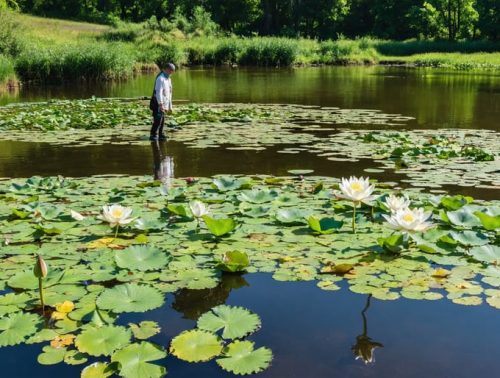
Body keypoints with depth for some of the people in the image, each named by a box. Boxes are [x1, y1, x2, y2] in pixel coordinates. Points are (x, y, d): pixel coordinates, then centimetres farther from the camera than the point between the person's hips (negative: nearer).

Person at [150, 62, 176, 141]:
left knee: (162, 121, 10)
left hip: (164, 105, 9)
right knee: (158, 120, -12)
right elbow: (158, 92, -20)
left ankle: (160, 135, 16)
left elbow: (169, 94, 23)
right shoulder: (160, 78, -12)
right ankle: (153, 135, -8)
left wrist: (170, 107, 23)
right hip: (158, 104, -9)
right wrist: (161, 104, -25)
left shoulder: (168, 79, 18)